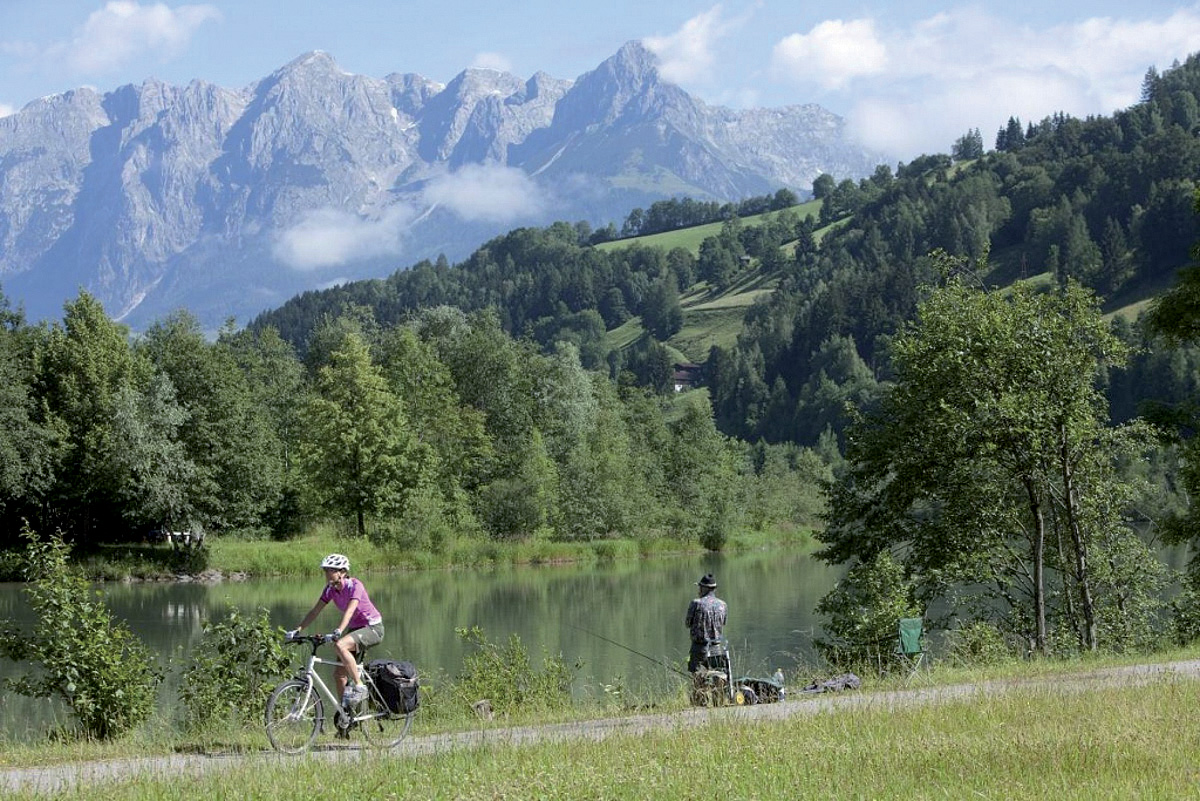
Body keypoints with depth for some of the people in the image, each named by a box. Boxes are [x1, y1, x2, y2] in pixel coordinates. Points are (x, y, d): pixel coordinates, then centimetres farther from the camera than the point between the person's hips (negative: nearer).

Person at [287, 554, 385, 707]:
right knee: (339, 674, 1)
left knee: (339, 645, -33)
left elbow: (349, 611, -35)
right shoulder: (330, 589, -1)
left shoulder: (354, 585, -21)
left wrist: (338, 631, -49)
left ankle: (359, 686, -24)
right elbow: (315, 611, -2)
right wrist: (298, 630, -14)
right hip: (355, 629, 8)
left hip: (373, 628, -8)